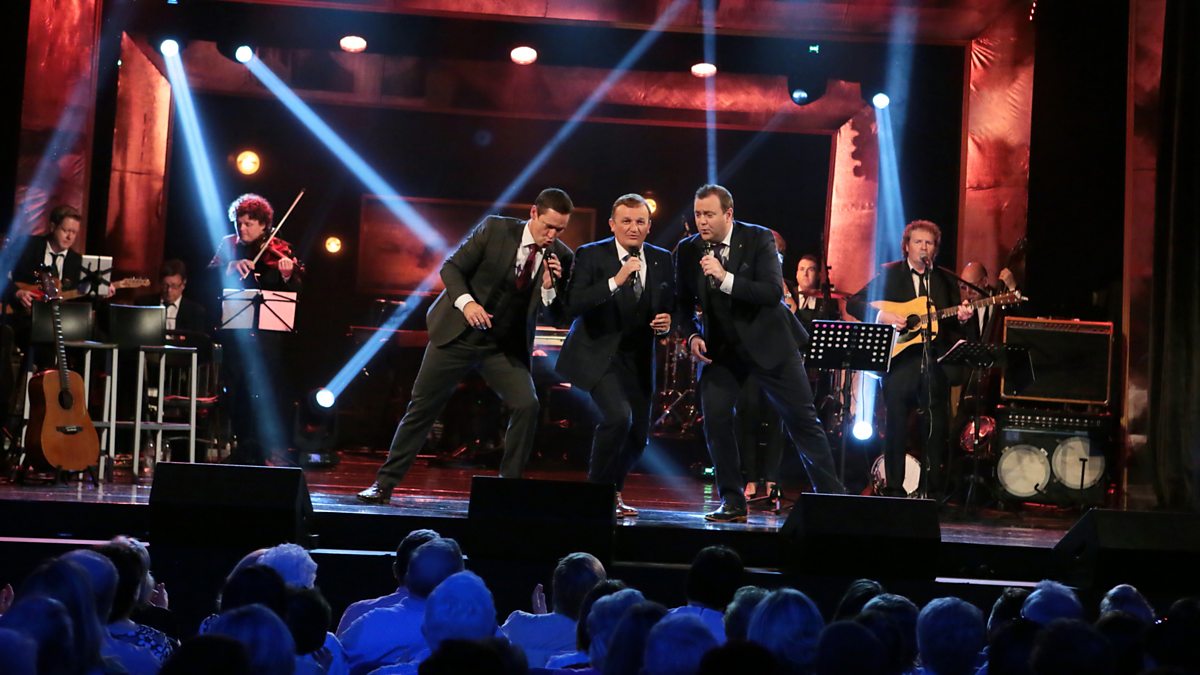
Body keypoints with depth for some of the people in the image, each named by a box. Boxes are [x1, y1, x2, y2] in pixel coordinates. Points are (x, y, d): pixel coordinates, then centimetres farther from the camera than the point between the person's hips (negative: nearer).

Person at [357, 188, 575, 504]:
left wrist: (550, 288, -23)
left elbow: (557, 314, -3)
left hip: (506, 346, 2)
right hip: (458, 334, -2)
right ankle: (384, 483, 16)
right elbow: (452, 267, -7)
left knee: (527, 405, -16)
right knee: (422, 407, 4)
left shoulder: (562, 256, -6)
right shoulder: (495, 228, -12)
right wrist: (466, 301, -25)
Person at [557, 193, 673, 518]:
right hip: (598, 353, -5)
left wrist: (666, 321, -9)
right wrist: (615, 280, -31)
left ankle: (612, 492, 35)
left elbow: (669, 305, 14)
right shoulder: (591, 255, -10)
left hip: (638, 358, 5)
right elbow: (573, 305, -22)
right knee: (618, 416, -25)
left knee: (639, 434, 8)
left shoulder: (662, 260, 3)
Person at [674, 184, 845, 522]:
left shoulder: (758, 238, -14)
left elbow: (774, 292, -24)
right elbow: (684, 302, 8)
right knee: (714, 418, -11)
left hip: (768, 341, -2)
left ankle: (831, 494, 17)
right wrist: (693, 334, -11)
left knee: (802, 419, 3)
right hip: (720, 346, 3)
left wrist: (725, 278, -33)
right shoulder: (688, 250, -4)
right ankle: (732, 501, 2)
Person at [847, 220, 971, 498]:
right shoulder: (889, 273, 7)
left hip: (935, 361, 2)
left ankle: (933, 491, 9)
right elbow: (853, 303, 1)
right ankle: (893, 490, 6)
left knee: (936, 428, 1)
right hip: (899, 359, -2)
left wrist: (962, 317, -7)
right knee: (896, 426, -1)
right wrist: (882, 316, -13)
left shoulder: (946, 280, 15)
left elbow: (953, 326, 15)